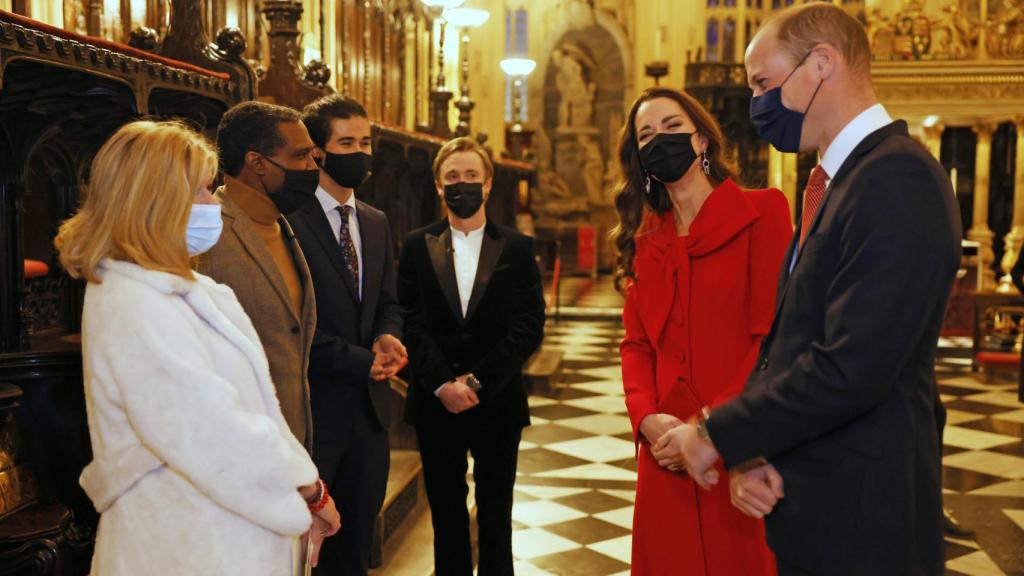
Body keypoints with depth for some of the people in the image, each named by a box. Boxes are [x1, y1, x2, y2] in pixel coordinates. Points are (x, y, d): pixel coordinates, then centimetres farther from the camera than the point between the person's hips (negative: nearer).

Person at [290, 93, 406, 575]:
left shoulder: (376, 223, 13)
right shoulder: (289, 220, -12)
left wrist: (387, 337, -6)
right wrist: (359, 360, -15)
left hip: (369, 407, 7)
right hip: (312, 409, -7)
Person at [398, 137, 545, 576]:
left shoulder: (518, 248, 2)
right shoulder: (417, 246, 4)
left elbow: (529, 327, -5)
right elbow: (411, 323, -4)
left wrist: (477, 380, -13)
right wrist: (442, 384, -15)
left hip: (498, 402, 0)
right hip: (436, 402, 1)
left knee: (495, 514, 11)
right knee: (446, 512, 12)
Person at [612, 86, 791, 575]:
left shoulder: (762, 212, -4)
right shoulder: (646, 241, 12)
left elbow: (774, 334, -11)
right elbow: (637, 342, 9)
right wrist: (645, 416, -9)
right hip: (666, 447, 5)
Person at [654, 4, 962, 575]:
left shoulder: (899, 179, -19)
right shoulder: (836, 182, 11)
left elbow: (849, 370, -26)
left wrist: (719, 438, -15)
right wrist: (746, 450, -5)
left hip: (857, 520, -8)